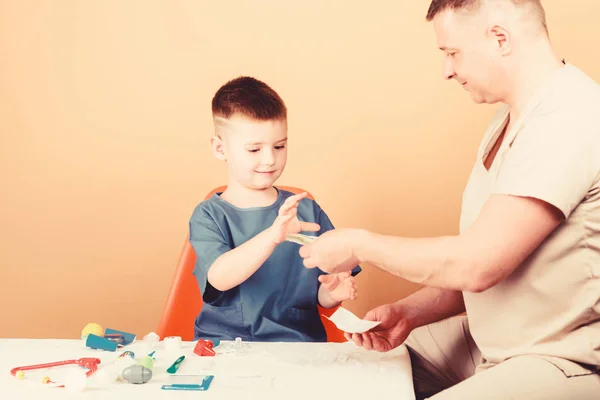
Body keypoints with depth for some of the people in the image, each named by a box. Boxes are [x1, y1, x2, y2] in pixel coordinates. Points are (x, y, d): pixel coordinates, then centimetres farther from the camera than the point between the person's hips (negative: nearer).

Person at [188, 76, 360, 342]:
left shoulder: (308, 211, 9)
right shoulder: (209, 217, 2)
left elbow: (321, 298, 12)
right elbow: (219, 278, -17)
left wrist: (332, 292, -11)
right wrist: (273, 236, -31)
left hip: (298, 346, 2)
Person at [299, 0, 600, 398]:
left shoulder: (567, 118, -22)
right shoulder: (509, 121, 10)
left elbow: (476, 264, -26)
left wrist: (359, 244, -14)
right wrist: (410, 313, 0)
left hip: (563, 362, -9)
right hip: (493, 342, 9)